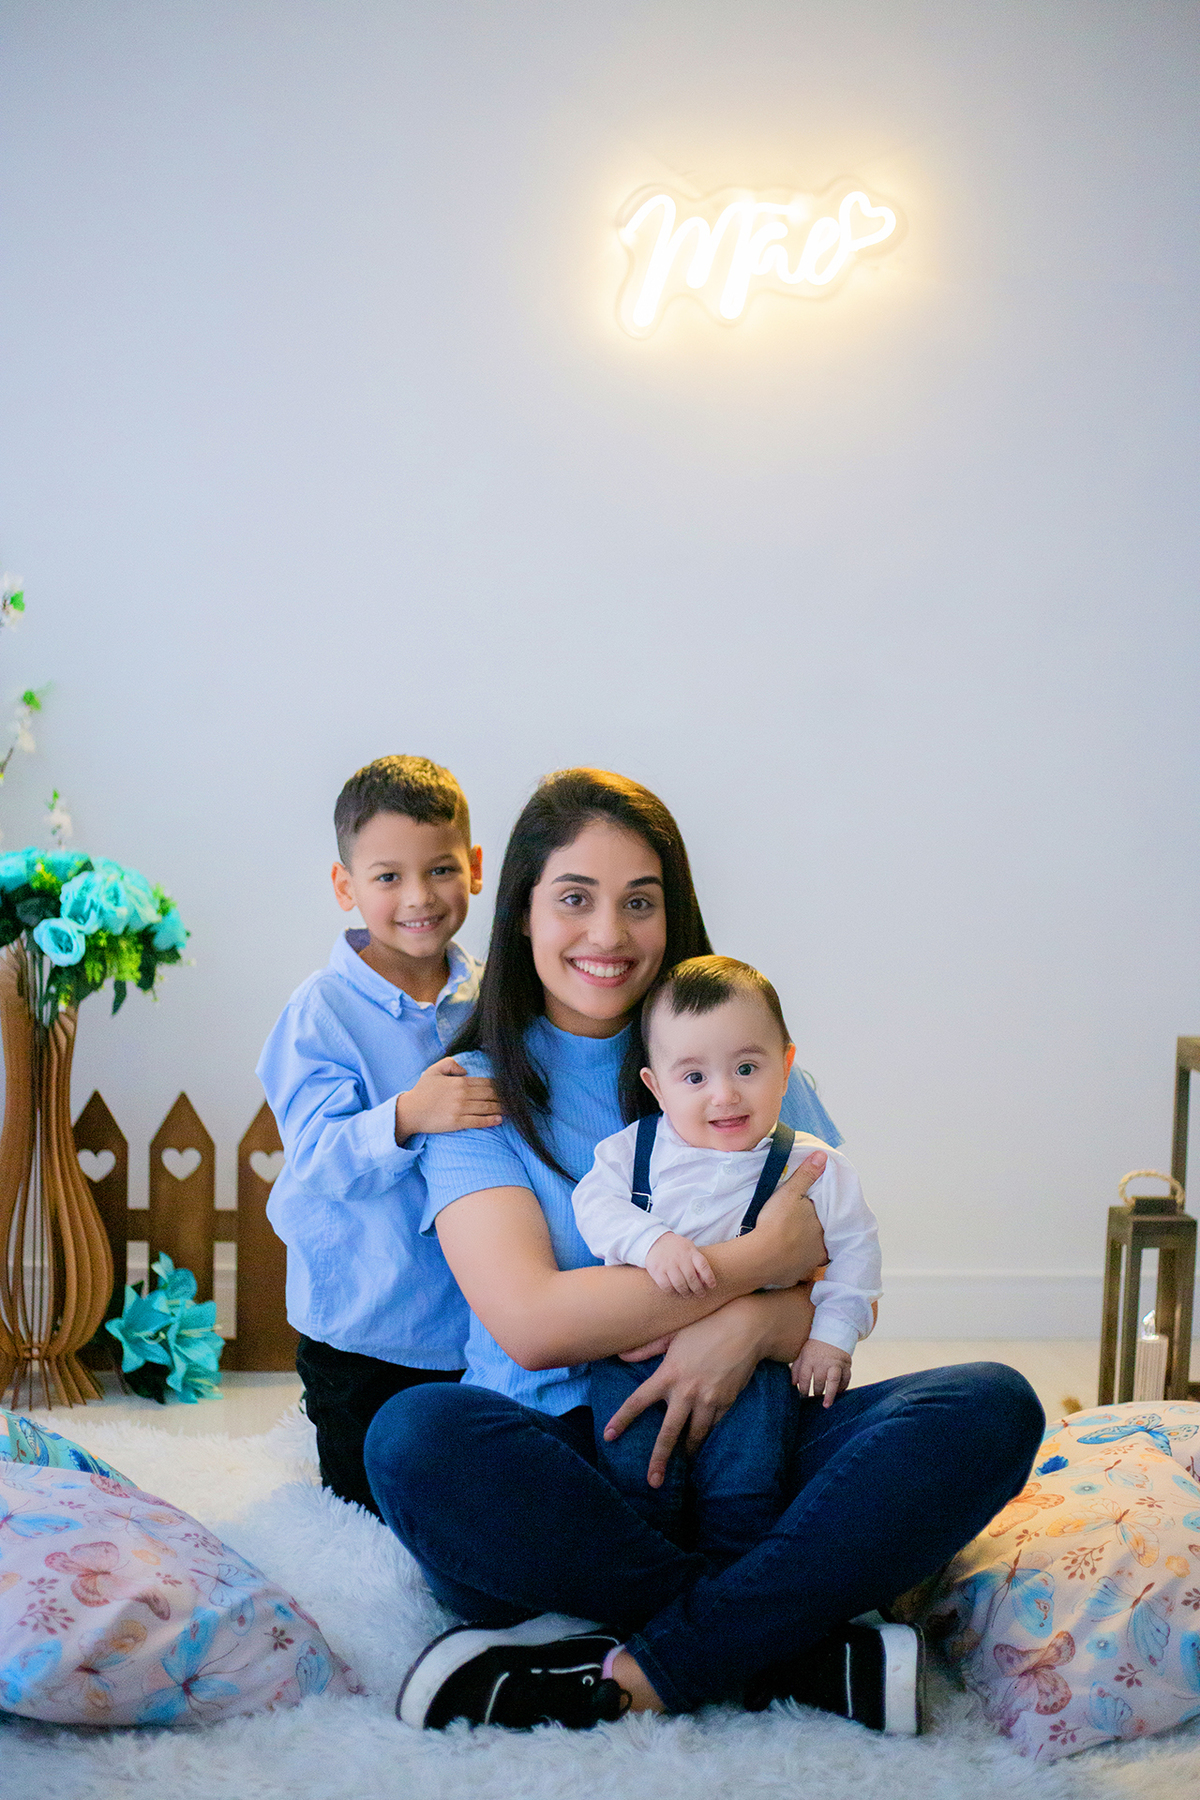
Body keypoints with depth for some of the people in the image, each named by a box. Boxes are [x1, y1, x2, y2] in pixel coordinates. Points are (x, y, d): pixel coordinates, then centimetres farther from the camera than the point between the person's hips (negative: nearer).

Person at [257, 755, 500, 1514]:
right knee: (379, 1498, 7)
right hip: (364, 1325, -4)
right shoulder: (323, 1011, -14)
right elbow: (318, 1159, -23)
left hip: (481, 1319, 4)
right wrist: (406, 1117, -37)